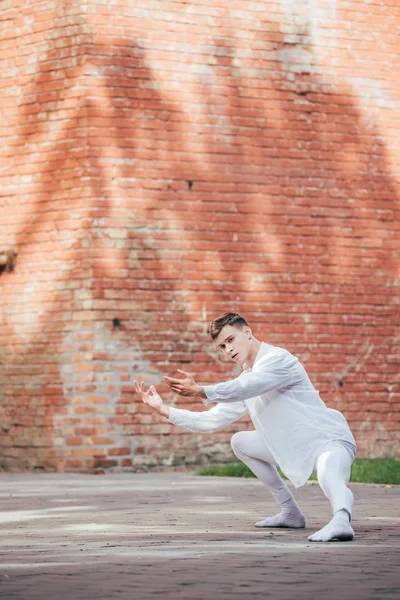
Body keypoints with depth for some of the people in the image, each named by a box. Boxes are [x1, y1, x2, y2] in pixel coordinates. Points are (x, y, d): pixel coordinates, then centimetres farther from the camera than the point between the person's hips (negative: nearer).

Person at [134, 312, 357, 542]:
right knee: (240, 442, 13)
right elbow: (211, 421, 17)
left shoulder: (278, 359, -13)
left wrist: (201, 391, -44)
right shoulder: (246, 378, 14)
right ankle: (291, 512, 12)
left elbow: (243, 388, -32)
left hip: (328, 439, -9)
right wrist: (164, 409, 11)